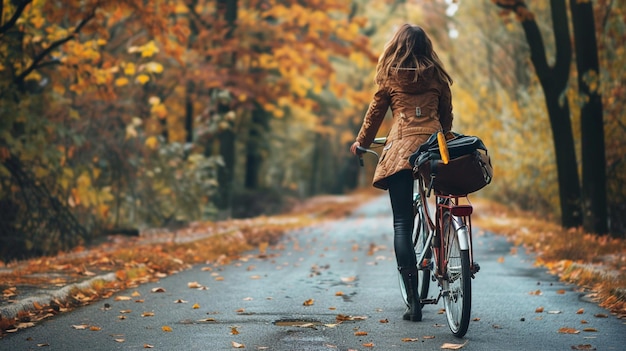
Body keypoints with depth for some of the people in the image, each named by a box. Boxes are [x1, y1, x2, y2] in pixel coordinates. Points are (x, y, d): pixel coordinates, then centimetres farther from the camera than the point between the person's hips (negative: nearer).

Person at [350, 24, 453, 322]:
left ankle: (414, 301, -10)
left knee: (402, 224, -3)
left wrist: (361, 143, 32)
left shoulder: (390, 76, 9)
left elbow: (375, 113, 16)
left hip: (401, 149, -2)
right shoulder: (437, 76, 13)